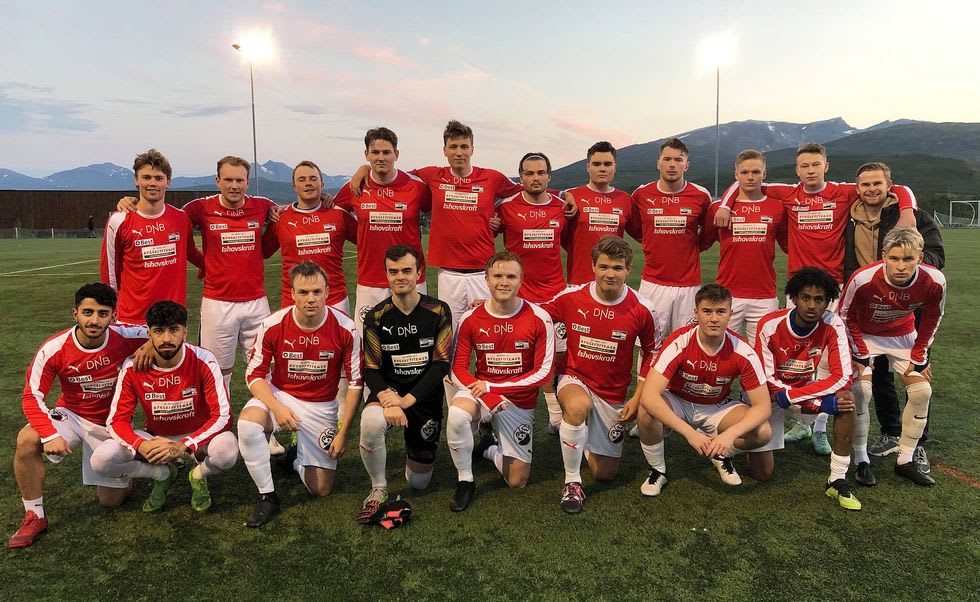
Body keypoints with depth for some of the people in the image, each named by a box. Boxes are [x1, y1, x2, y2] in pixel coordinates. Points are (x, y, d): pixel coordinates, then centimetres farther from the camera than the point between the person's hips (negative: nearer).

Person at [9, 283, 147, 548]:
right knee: (27, 440, -32)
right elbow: (32, 396, -17)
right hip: (72, 415, 1)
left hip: (112, 423, 0)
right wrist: (50, 435, -30)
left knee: (111, 501, 3)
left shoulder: (126, 338, -24)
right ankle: (34, 517, -11)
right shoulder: (54, 349, -22)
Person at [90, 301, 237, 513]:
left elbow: (223, 416, -22)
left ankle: (198, 475, 3)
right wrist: (141, 445, -31)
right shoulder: (133, 367, -15)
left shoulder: (203, 361, -21)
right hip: (154, 438, 2)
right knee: (101, 459, -23)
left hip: (196, 437, -2)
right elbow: (117, 420, -10)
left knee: (227, 450, -35)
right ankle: (162, 474, 6)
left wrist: (183, 445, -34)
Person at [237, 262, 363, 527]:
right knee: (248, 420, -35)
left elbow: (355, 382, -8)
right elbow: (254, 375, -7)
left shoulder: (345, 329, -16)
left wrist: (343, 432, -10)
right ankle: (267, 496, -13)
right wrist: (276, 407, -25)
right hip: (280, 396, 0)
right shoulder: (272, 325, -16)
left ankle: (296, 457, 35)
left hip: (322, 407, 0)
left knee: (321, 489, 0)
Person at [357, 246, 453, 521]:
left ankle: (417, 452, 42)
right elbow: (371, 370, -5)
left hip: (425, 397, 0)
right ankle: (379, 489, -11)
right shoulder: (376, 317, -4)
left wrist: (407, 400, -22)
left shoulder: (438, 311, -7)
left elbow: (442, 364, -11)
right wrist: (386, 398, -26)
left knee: (419, 482, 5)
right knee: (371, 421, -38)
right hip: (389, 391, 0)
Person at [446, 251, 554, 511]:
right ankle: (465, 482, -12)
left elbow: (543, 372, -12)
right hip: (481, 392, 0)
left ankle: (488, 449, 36)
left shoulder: (539, 319, -12)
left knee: (517, 481, 2)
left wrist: (492, 387, -18)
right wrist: (491, 399, -23)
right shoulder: (471, 319, -8)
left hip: (520, 402, 1)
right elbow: (458, 368, -6)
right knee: (457, 413, -37)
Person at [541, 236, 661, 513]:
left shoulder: (642, 309, -13)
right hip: (574, 379, -1)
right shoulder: (570, 297, -14)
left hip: (614, 394, 2)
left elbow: (651, 354, 1)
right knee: (578, 406, -40)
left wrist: (637, 398, -2)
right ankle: (572, 482, -18)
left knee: (605, 474, 8)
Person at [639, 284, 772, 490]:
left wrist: (730, 434, -35)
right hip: (677, 403, -2)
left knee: (763, 432, -23)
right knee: (647, 411, -34)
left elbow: (763, 406, -17)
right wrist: (690, 433, -41)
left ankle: (722, 455, 10)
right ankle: (658, 470, -6)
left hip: (717, 408, 2)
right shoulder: (679, 342, -28)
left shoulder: (743, 352, -21)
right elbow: (648, 396, -35)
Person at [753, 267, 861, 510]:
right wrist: (821, 404, -27)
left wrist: (790, 395, -29)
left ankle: (838, 481, -15)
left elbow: (843, 377, -23)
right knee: (761, 473, -7)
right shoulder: (770, 326, -25)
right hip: (772, 393, -2)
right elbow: (768, 381, -21)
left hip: (808, 386, 3)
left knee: (846, 398, -30)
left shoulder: (833, 325, -18)